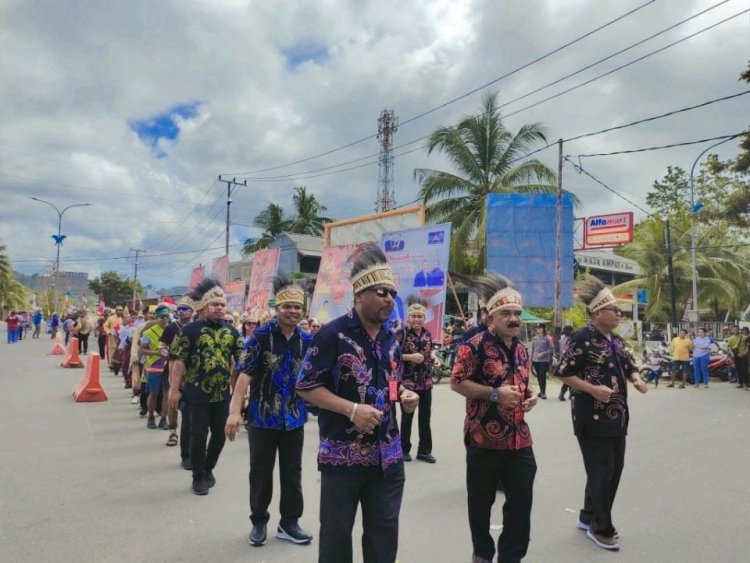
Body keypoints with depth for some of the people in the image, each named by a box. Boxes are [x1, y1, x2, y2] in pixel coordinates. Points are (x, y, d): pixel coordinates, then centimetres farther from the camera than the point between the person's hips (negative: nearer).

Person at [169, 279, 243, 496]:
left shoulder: (232, 332, 3)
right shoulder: (191, 330, -9)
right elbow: (180, 361, -9)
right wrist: (175, 389, -11)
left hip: (222, 393, 4)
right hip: (197, 393, -4)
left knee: (220, 434, 13)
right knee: (198, 435, 2)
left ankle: (208, 469, 35)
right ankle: (198, 476, 20)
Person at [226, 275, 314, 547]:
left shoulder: (307, 340, 1)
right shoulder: (261, 336, -11)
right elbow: (245, 374, -17)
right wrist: (235, 411, -24)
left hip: (294, 418, 3)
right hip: (263, 417, -3)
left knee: (292, 473, 12)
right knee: (260, 472, 11)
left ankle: (289, 522, 28)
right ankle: (259, 522, 29)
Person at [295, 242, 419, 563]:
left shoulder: (390, 339, 8)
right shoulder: (333, 334, -13)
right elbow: (305, 385, -13)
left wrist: (404, 396, -2)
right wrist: (352, 409, -22)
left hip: (387, 455, 6)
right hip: (342, 455, -6)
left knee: (385, 532, 16)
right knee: (335, 534, 10)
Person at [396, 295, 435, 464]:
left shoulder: (427, 334, 7)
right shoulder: (402, 333, -10)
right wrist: (410, 356, -19)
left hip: (425, 382, 5)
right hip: (407, 382, -5)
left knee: (425, 417, 9)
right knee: (407, 417, 6)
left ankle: (424, 450, 20)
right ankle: (404, 450, 20)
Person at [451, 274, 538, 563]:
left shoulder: (521, 349, 12)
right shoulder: (475, 345, -11)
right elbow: (457, 382, -14)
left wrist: (530, 394, 3)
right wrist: (495, 393, -20)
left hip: (520, 438, 6)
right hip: (484, 437, -6)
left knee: (521, 501, 9)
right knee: (481, 501, 10)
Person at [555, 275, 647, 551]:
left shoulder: (616, 340, 11)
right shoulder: (583, 338, -14)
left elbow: (630, 367, 19)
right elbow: (564, 373, -15)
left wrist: (637, 380, -2)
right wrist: (593, 389, -23)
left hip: (616, 416, 9)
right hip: (593, 417, -9)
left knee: (615, 469, 15)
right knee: (601, 471, 0)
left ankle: (589, 516, 31)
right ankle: (601, 528, 17)